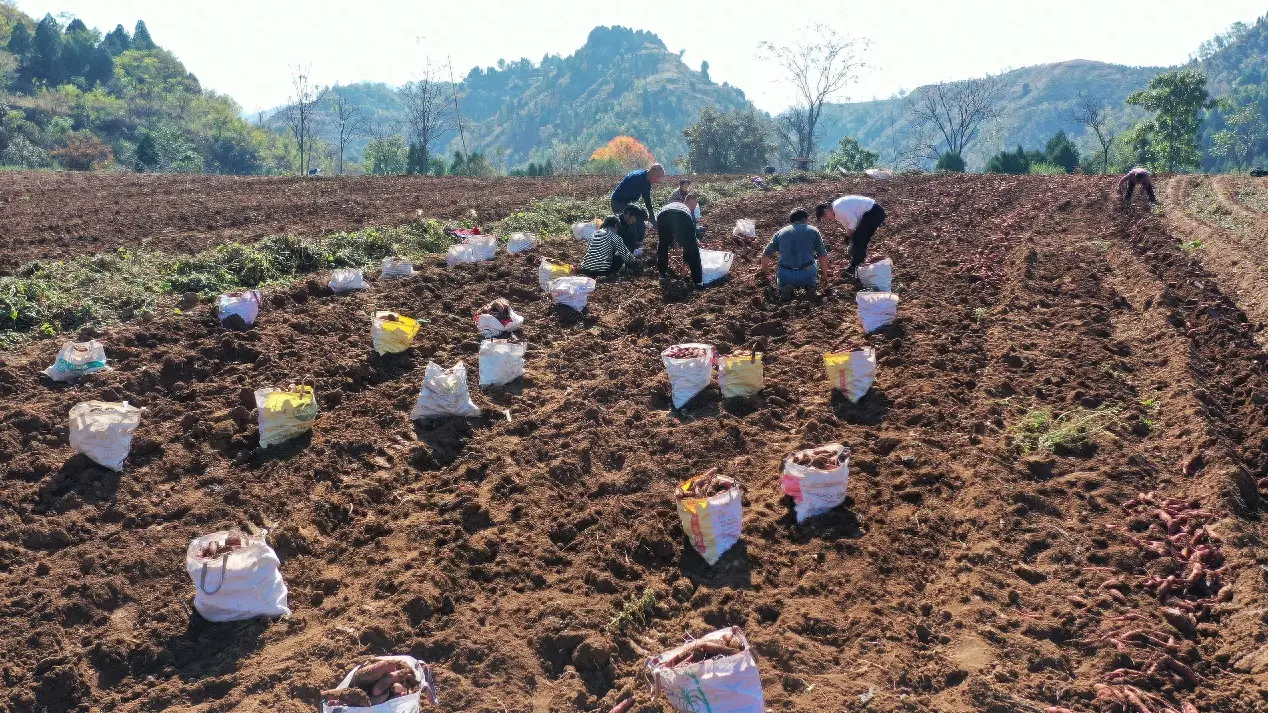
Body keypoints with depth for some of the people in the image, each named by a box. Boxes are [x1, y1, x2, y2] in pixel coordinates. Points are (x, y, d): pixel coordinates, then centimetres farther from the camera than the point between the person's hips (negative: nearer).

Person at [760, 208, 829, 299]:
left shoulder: (780, 233, 14)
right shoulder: (813, 231, 8)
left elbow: (765, 255, 22)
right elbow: (823, 256, 9)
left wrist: (764, 269, 42)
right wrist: (824, 276, 22)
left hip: (786, 276, 1)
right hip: (807, 276, -1)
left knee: (781, 281, 37)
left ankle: (785, 287, 1)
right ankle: (810, 285, 6)